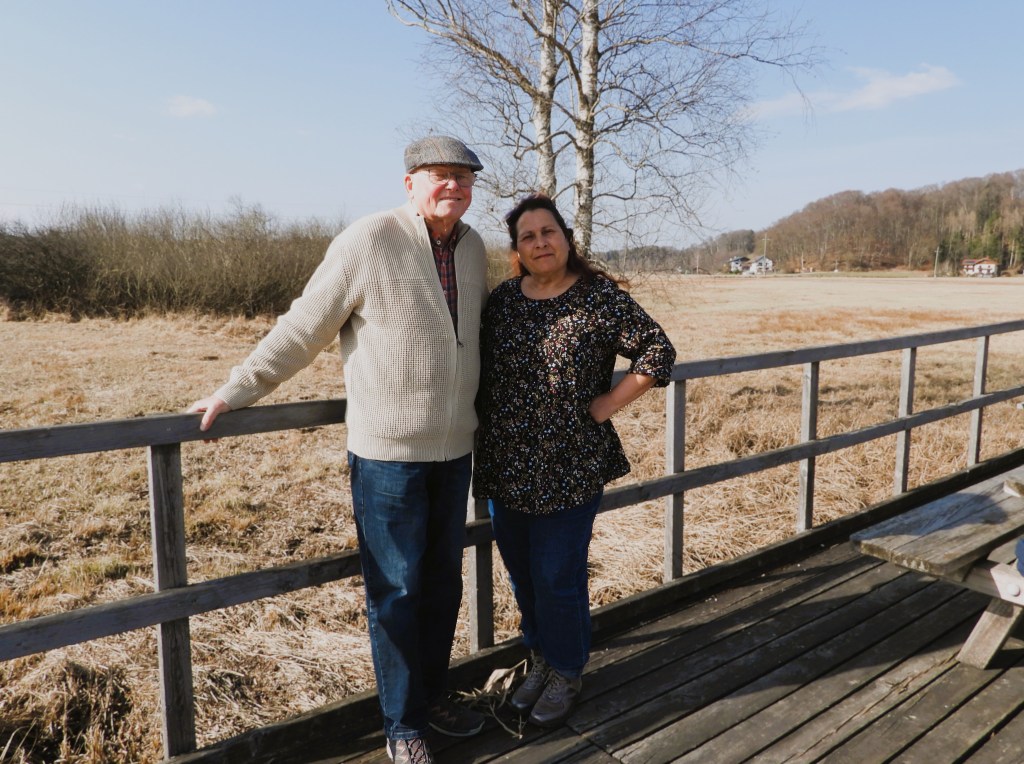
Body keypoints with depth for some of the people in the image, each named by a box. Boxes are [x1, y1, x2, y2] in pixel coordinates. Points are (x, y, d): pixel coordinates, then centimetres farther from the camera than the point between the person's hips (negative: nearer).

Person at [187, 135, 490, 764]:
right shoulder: (367, 242, -11)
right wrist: (239, 389, -6)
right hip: (388, 452, -6)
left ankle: (433, 693, 37)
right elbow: (303, 329, -7)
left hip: (455, 449, 6)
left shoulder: (473, 247, 7)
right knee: (397, 590, 6)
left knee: (443, 581, 16)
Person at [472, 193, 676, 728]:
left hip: (569, 468, -4)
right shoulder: (502, 299, 6)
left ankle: (566, 672, 29)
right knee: (521, 573, 16)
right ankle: (539, 660, 39)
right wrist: (487, 424, 5)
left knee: (557, 577, 4)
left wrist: (605, 406, -9)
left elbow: (658, 353, -6)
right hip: (505, 466, 5)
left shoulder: (600, 296, -7)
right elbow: (478, 367, 16)